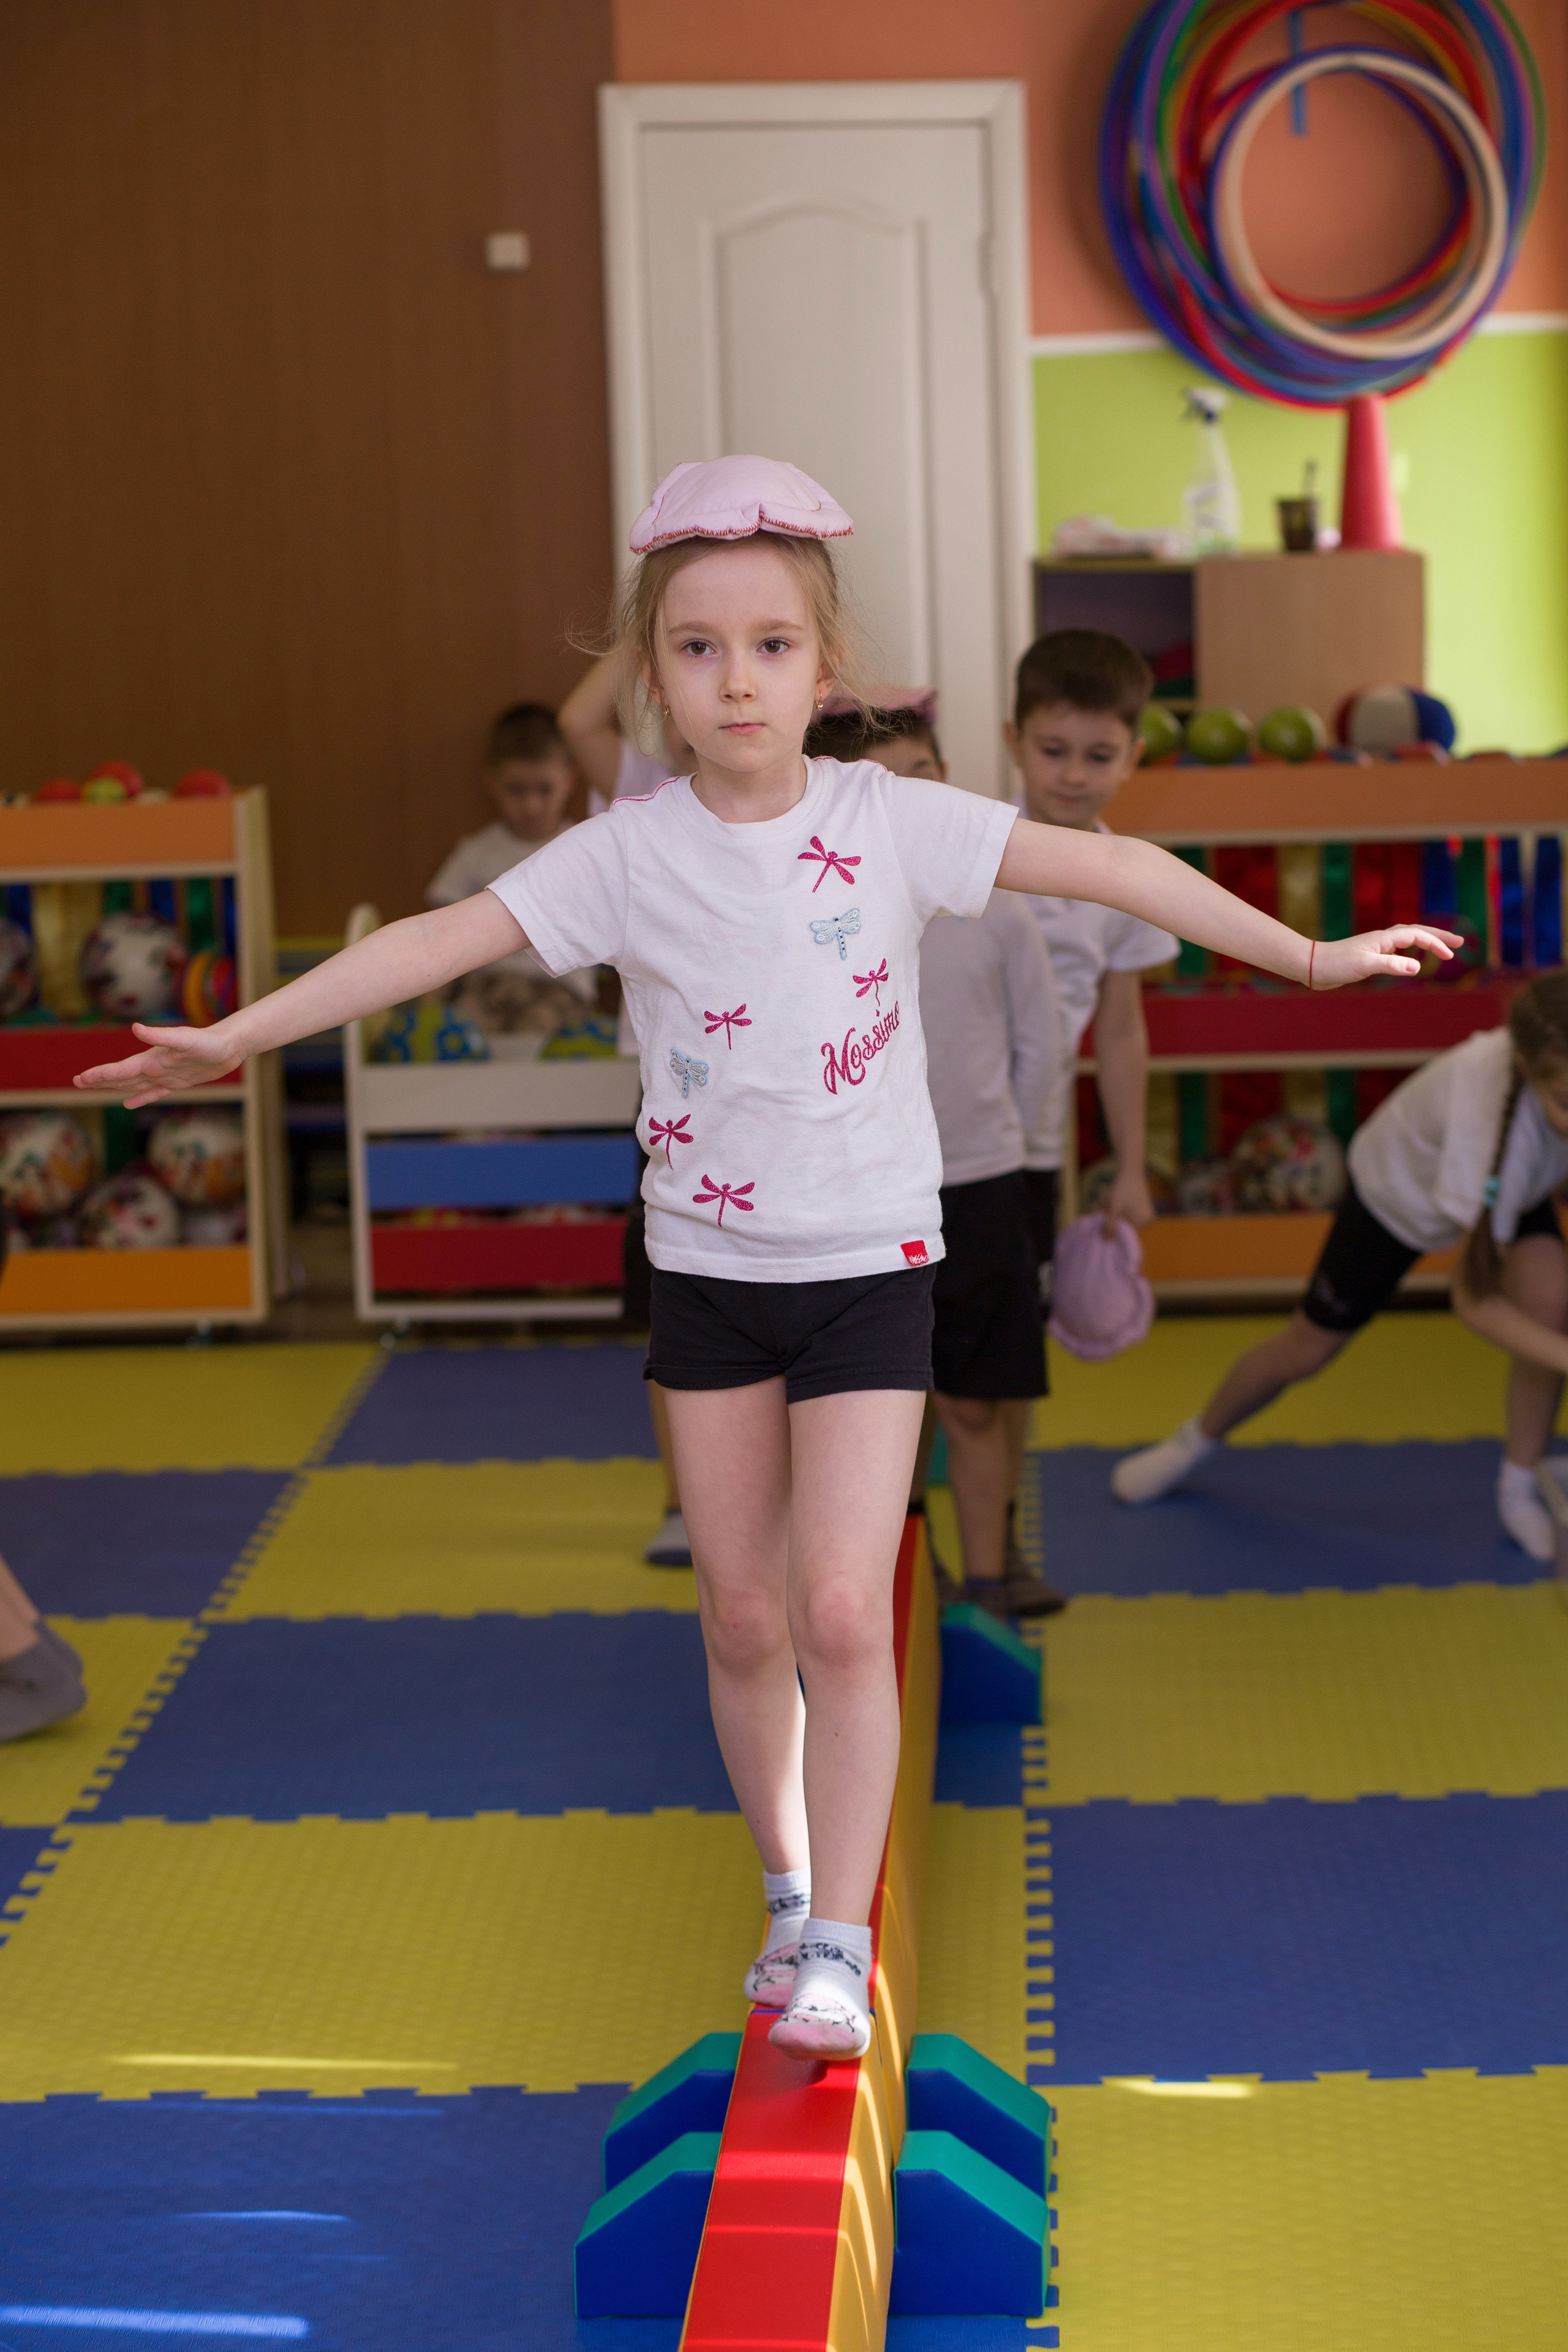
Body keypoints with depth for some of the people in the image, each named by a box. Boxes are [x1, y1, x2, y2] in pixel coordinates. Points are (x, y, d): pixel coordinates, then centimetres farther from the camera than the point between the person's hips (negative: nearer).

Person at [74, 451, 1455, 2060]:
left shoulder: (891, 822, -8)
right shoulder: (627, 853, -6)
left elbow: (1107, 868, -8)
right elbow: (441, 941, -11)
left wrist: (1307, 955, -8)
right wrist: (233, 1037, -18)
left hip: (868, 1266, -2)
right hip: (707, 1267, 2)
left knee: (843, 1610, -10)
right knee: (742, 1617, 10)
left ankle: (839, 1953, 1)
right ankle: (790, 1897, 30)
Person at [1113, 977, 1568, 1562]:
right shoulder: (1488, 1105, -48)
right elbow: (1473, 1298, -38)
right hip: (1401, 1184, -4)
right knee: (1305, 1348, 10)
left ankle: (1520, 1492, -3)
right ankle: (1194, 1441, 40)